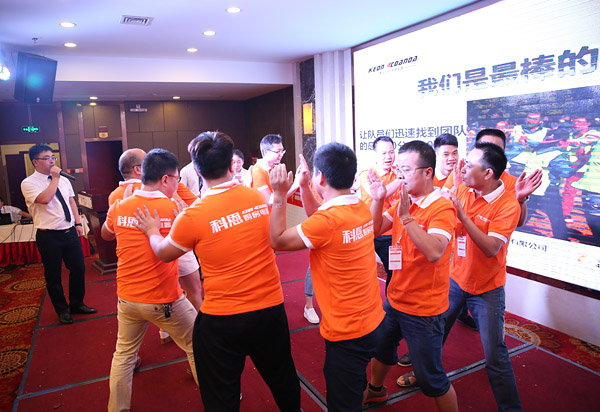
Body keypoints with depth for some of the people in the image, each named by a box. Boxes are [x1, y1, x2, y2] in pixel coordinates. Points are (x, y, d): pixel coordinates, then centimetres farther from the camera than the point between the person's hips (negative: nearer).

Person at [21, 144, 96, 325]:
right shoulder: (29, 183, -9)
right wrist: (55, 178, -18)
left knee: (78, 269, 11)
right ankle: (62, 310, 27)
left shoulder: (64, 180, 10)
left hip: (70, 232, 5)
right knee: (53, 276, 8)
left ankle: (77, 304, 31)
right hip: (49, 236, -5)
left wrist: (78, 223, 9)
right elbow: (45, 199, -26)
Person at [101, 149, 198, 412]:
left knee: (124, 354, 24)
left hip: (127, 299, 4)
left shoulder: (119, 208, -3)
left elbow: (106, 235, 17)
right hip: (164, 301, -4)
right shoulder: (176, 209, -16)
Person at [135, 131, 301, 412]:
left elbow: (164, 253, 2)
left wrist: (152, 231, 23)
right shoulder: (259, 198, -5)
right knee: (282, 377, 27)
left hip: (222, 319, -4)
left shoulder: (193, 216, -17)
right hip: (271, 307, 4)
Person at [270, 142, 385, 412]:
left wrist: (279, 196, -10)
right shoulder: (361, 208, -2)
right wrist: (303, 187, 11)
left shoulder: (328, 220, -27)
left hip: (348, 335, -8)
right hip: (373, 322, 8)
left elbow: (277, 240, -15)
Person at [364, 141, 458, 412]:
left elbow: (434, 252, -35)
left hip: (424, 309, -8)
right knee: (381, 350, 28)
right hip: (395, 300, 8)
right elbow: (375, 229, 4)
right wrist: (378, 199, -11)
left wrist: (406, 216, -36)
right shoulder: (403, 201, 3)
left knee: (430, 379, 5)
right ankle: (375, 390, 54)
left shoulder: (442, 208, -21)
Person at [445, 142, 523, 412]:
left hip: (486, 290, -5)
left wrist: (462, 214, -32)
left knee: (495, 355, 2)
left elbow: (491, 248, -28)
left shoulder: (508, 204, -19)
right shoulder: (463, 190, -3)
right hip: (454, 279, 5)